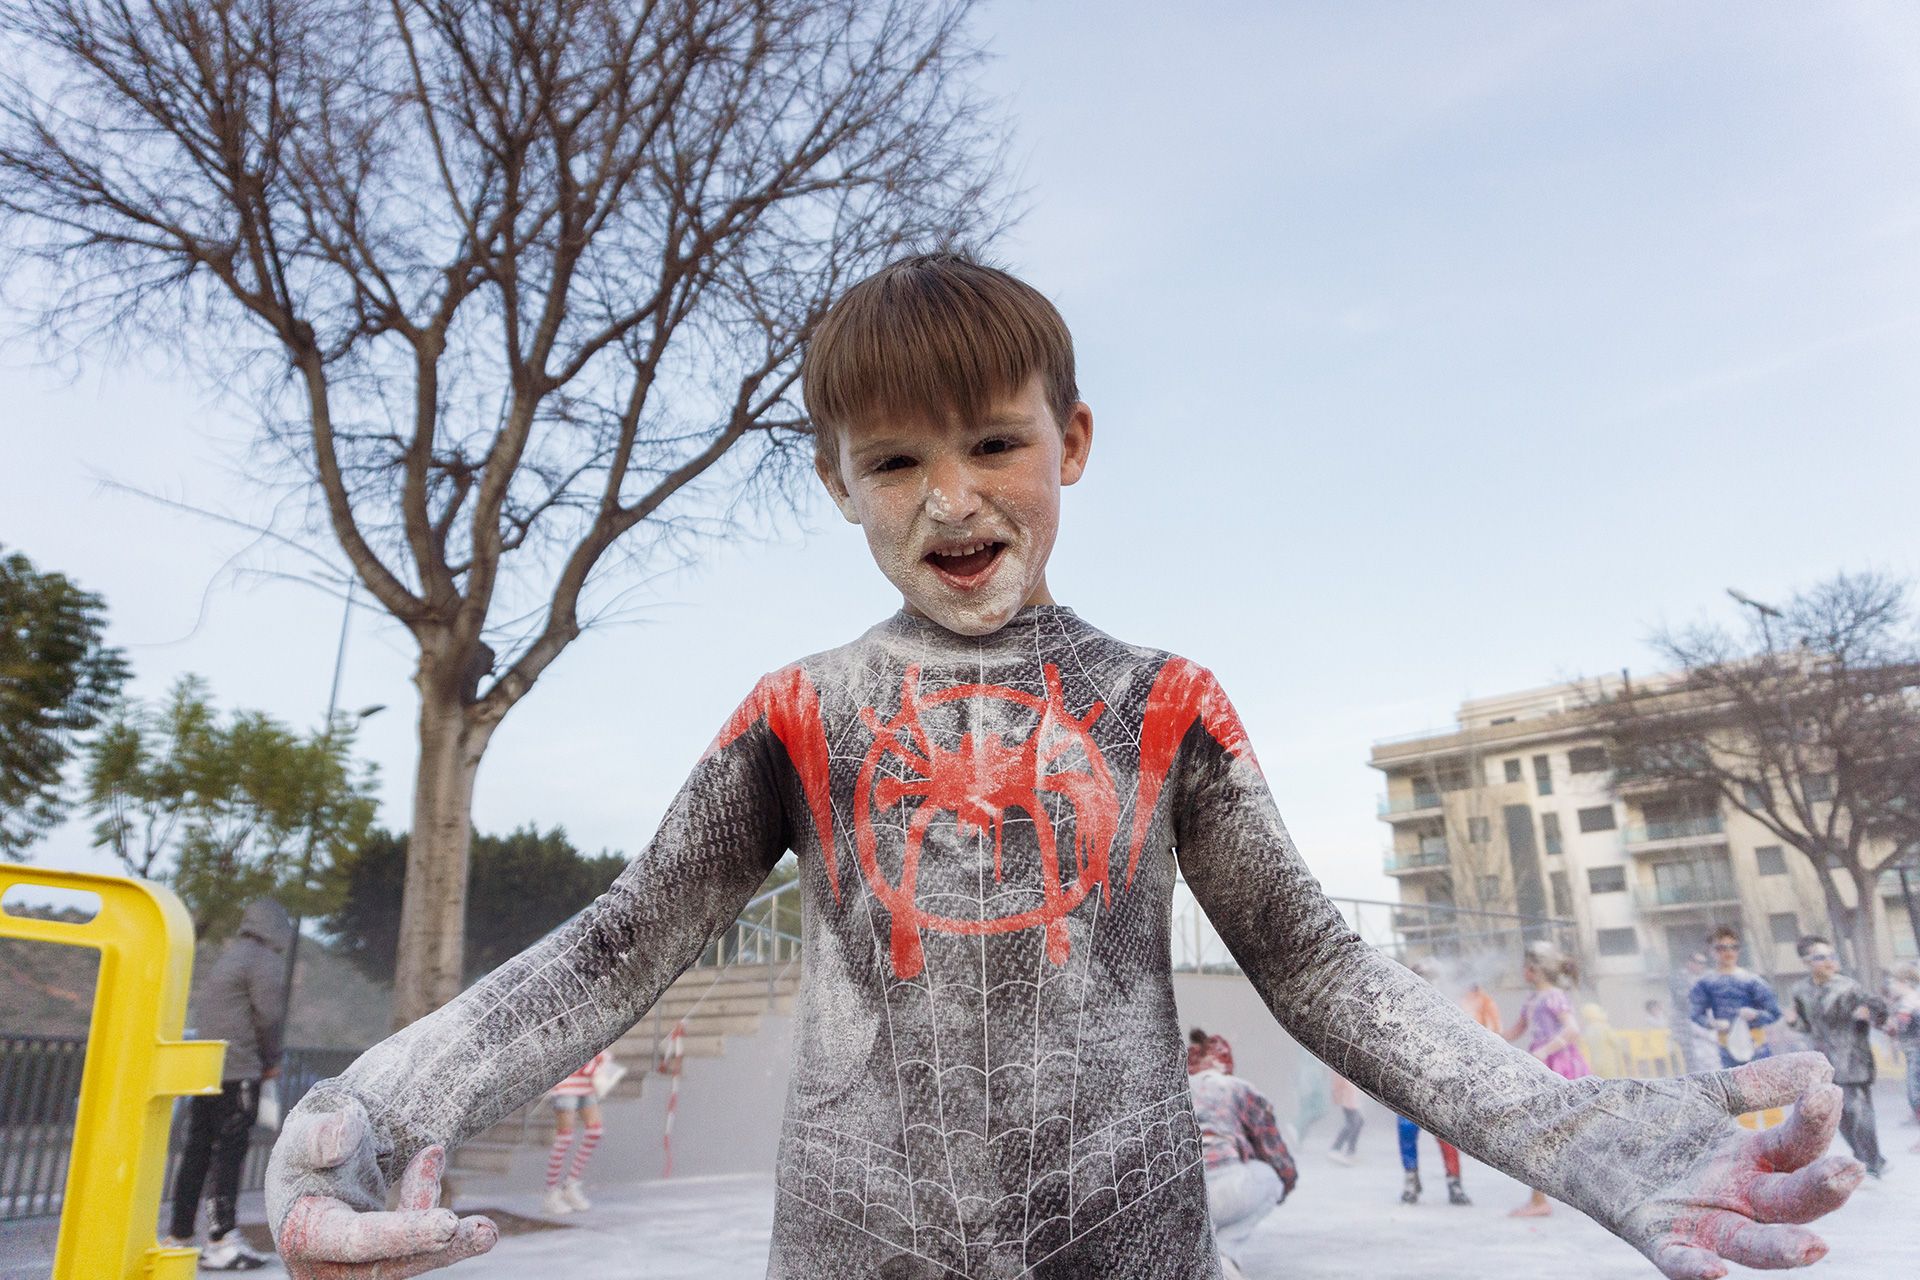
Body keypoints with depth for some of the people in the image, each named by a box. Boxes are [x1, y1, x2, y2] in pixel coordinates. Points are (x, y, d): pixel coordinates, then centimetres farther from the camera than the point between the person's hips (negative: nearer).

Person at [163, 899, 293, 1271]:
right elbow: (269, 1015, -13)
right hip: (238, 1071, -8)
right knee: (230, 1151, -6)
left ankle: (179, 1236, 18)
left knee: (196, 1151, 12)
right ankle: (222, 1241, -6)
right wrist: (271, 1061, 2)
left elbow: (199, 1012, 19)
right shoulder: (264, 961, -7)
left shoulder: (226, 958, 20)